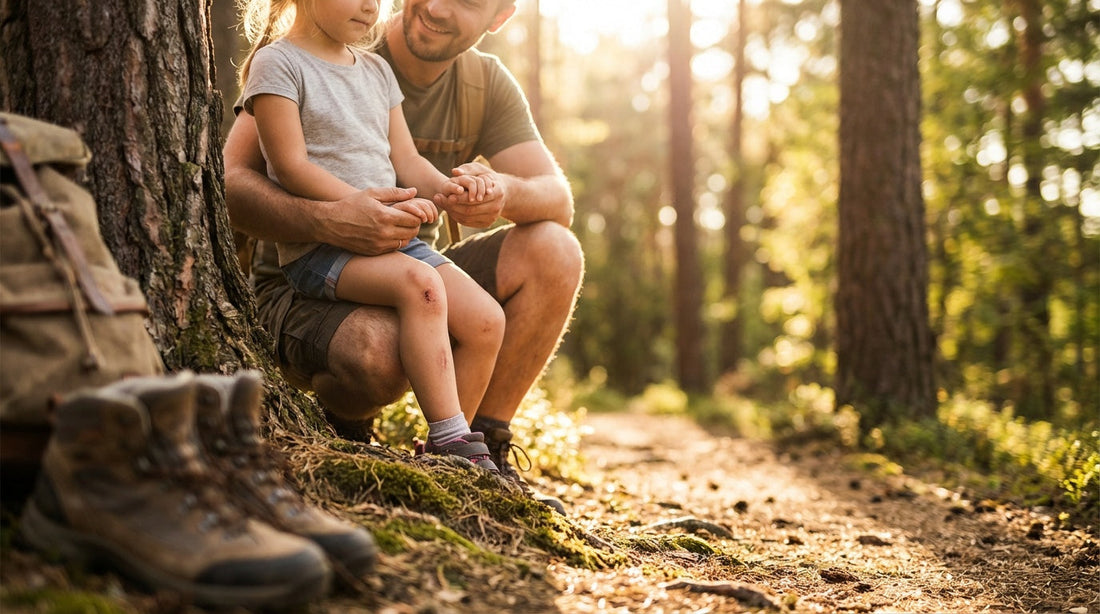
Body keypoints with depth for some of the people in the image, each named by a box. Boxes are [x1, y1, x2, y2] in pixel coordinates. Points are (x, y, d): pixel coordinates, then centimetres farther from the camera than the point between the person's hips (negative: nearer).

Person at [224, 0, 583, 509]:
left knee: (554, 254, -18)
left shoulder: (487, 83, 1)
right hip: (304, 289, -5)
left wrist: (506, 193, -34)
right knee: (378, 350, -39)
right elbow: (226, 182, -22)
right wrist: (326, 222, -42)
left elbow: (559, 201, -8)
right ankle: (342, 426, -1)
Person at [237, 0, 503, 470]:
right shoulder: (276, 62, -2)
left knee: (485, 320, -12)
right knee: (420, 283, -34)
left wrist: (443, 186, -8)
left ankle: (449, 449, 1)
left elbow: (405, 160, 16)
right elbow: (291, 167, -12)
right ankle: (450, 440, -29)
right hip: (316, 248, -7)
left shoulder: (376, 69, 20)